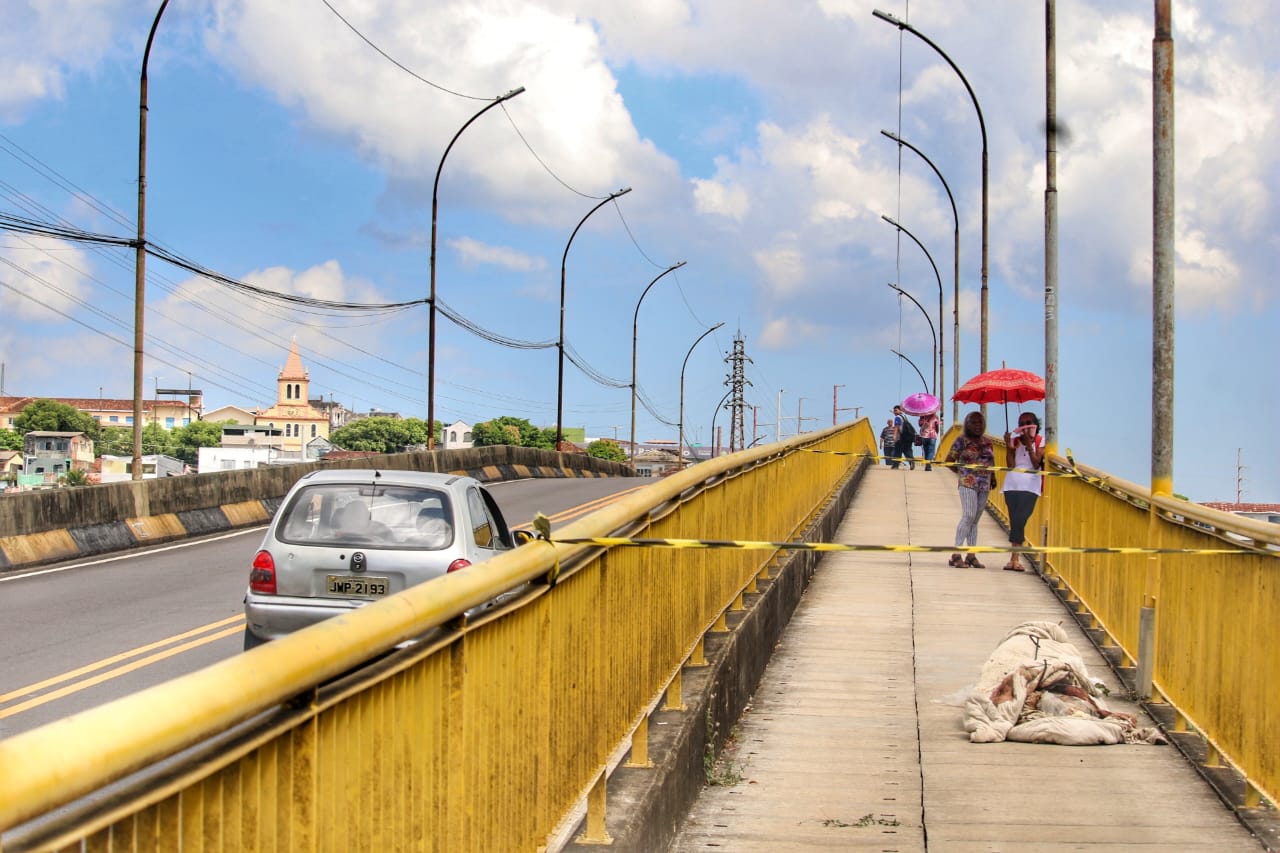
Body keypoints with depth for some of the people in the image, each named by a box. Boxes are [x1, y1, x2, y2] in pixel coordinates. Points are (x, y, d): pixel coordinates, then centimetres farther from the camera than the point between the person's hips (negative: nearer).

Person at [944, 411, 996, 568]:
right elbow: (949, 460, 2)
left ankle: (971, 556, 10)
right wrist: (961, 472, 0)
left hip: (984, 485, 6)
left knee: (975, 519, 8)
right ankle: (956, 554, -17)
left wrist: (993, 477, 10)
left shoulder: (987, 442, 14)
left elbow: (991, 462, 22)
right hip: (968, 483, -6)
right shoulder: (962, 441, -1)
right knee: (969, 516, -17)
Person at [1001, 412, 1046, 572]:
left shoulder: (1040, 441, 3)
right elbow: (1011, 465, 0)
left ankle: (1014, 559, -12)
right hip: (1012, 485, 3)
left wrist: (1029, 445, -16)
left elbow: (1036, 464, -9)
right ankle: (1015, 559, 4)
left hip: (1030, 486, -3)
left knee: (1019, 521, -14)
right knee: (1015, 521, 0)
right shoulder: (1015, 441, 9)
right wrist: (1008, 447, -11)